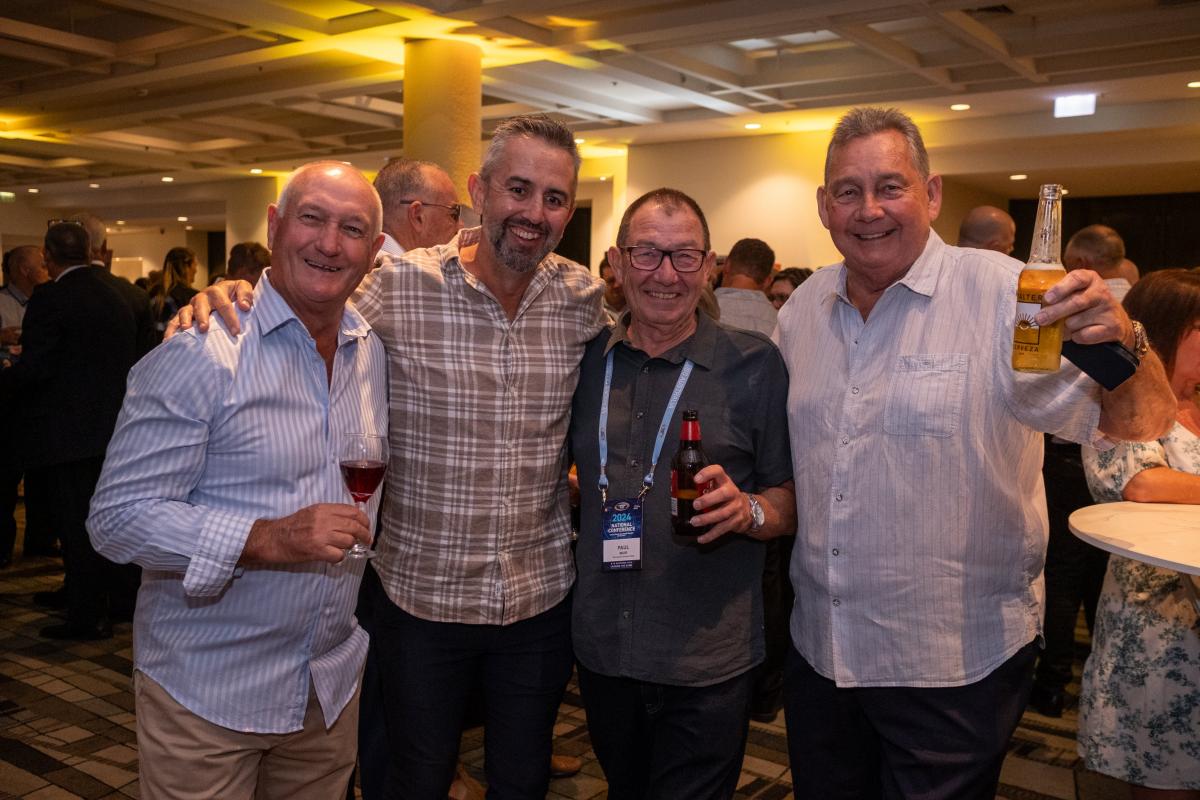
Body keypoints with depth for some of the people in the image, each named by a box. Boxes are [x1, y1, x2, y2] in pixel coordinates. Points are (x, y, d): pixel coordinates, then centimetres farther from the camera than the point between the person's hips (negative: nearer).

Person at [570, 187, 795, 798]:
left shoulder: (754, 364, -8)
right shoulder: (588, 360, 2)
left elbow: (793, 496, -5)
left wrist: (750, 510, -23)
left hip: (708, 664, -4)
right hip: (601, 650, 4)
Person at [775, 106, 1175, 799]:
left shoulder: (1004, 294, -12)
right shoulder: (802, 309, 3)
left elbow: (1139, 426, -16)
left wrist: (1120, 342, -35)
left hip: (958, 667, -4)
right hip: (820, 650, 5)